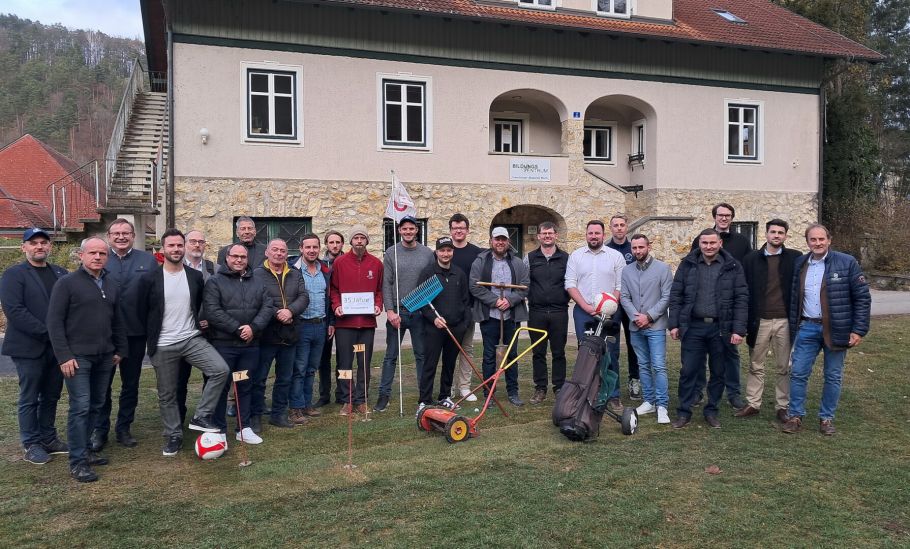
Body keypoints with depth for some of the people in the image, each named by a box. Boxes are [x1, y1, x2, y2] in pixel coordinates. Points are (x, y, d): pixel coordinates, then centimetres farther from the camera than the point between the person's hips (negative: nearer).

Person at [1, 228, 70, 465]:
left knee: (51, 396, 12)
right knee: (30, 398, 5)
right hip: (29, 347, -5)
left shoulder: (61, 273, 11)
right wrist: (46, 332, -19)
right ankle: (32, 444, 14)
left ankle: (49, 438, 23)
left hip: (57, 346, 5)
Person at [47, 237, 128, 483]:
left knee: (96, 406, 11)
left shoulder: (112, 286, 12)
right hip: (78, 356, -6)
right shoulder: (67, 283, -6)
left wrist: (121, 350, 14)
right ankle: (77, 461, 1)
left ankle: (84, 448, 25)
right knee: (80, 407, -7)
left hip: (105, 357, 6)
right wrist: (64, 356, -14)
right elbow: (54, 322, -9)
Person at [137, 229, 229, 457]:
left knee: (221, 370, -19)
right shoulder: (149, 279, -5)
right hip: (163, 346, -1)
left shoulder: (195, 276, 3)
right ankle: (173, 436, 26)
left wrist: (198, 325, 10)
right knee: (167, 394, 8)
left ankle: (201, 417, -4)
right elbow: (142, 313, 1)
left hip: (192, 339, 2)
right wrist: (152, 339, 4)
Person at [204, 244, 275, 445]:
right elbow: (212, 311, -13)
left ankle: (244, 428, 22)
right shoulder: (215, 282, -2)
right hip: (223, 344, -4)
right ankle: (219, 430, 15)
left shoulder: (257, 282, 11)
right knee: (221, 387, 4)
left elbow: (268, 307, 3)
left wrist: (253, 327, -13)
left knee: (245, 386, 12)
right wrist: (237, 329, -16)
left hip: (250, 344, 4)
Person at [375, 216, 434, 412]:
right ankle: (384, 394, 12)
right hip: (396, 311, -1)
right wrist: (390, 311, -10)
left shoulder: (427, 253, 5)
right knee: (391, 356, 5)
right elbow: (386, 284, -2)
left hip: (420, 312, 1)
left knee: (422, 355, 8)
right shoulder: (391, 253, 1)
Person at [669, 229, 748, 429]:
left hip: (721, 328, 0)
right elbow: (676, 295, 5)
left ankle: (711, 411, 25)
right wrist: (674, 324, -1)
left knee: (718, 373, 10)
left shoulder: (732, 267, 0)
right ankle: (683, 412, 13)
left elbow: (741, 299, -2)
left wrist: (738, 330, -8)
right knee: (688, 371, 2)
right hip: (693, 327, 0)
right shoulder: (687, 264, 3)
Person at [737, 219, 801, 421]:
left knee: (785, 367, 8)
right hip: (759, 321, 1)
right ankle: (753, 404, 18)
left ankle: (783, 406, 18)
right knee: (756, 365, 9)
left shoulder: (794, 258, 2)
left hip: (785, 321, 0)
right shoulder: (752, 259, 3)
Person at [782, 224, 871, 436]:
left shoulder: (847, 263, -6)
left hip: (836, 329, -2)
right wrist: (794, 326, 8)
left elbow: (863, 297, -6)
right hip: (807, 328, 3)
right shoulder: (800, 264, 5)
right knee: (798, 373, 2)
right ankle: (795, 416, 13)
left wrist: (859, 330, -9)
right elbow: (795, 298, 12)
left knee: (833, 376, 8)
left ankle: (827, 418, 21)